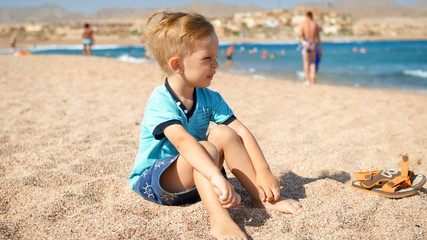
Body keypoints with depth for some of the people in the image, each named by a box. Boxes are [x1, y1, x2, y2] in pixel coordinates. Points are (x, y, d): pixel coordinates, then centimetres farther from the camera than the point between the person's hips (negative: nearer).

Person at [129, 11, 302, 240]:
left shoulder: (209, 98, -4)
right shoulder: (160, 102, -25)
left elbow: (241, 131, -10)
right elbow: (182, 141, -42)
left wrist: (263, 172, -21)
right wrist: (217, 177, -56)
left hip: (194, 176, 6)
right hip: (151, 180, -6)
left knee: (223, 133, -18)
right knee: (206, 148, -31)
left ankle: (261, 196, -11)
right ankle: (218, 219, -46)